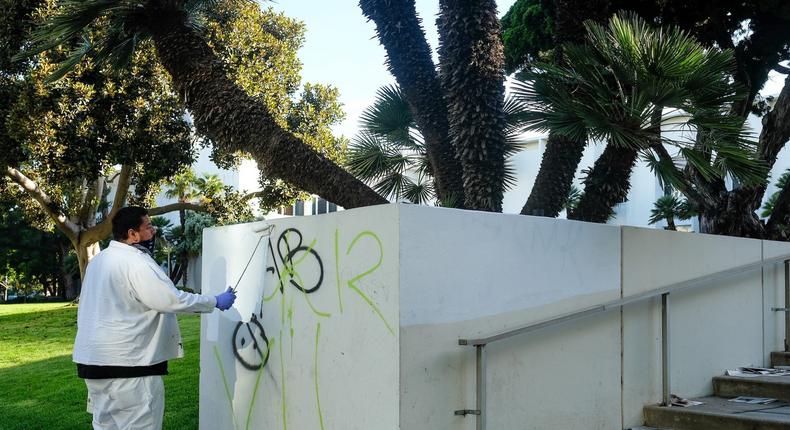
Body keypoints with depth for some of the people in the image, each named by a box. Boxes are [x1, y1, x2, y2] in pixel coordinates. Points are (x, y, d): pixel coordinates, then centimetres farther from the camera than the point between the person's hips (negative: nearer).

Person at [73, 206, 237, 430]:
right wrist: (216, 302, -10)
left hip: (93, 359, 10)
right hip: (127, 363, -10)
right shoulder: (135, 263, -18)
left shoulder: (99, 259, 12)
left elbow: (86, 309, 19)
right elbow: (172, 300, -21)